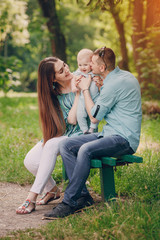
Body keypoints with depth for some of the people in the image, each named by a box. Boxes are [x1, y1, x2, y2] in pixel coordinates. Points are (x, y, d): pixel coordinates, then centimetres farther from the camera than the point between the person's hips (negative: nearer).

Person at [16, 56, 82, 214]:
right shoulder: (54, 93, -1)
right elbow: (71, 119, -14)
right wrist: (78, 92, -18)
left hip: (80, 135, -4)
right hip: (60, 135, 4)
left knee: (51, 145, -33)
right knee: (30, 161, -18)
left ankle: (32, 198, -29)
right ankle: (52, 190, 11)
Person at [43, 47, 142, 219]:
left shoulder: (115, 84, -17)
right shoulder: (122, 75, 14)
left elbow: (94, 117, -9)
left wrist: (85, 89, 2)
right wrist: (99, 88, 13)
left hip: (125, 139, -10)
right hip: (109, 134, 10)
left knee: (86, 150, -35)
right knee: (66, 145, -5)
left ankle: (69, 202, -27)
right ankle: (83, 195, -12)